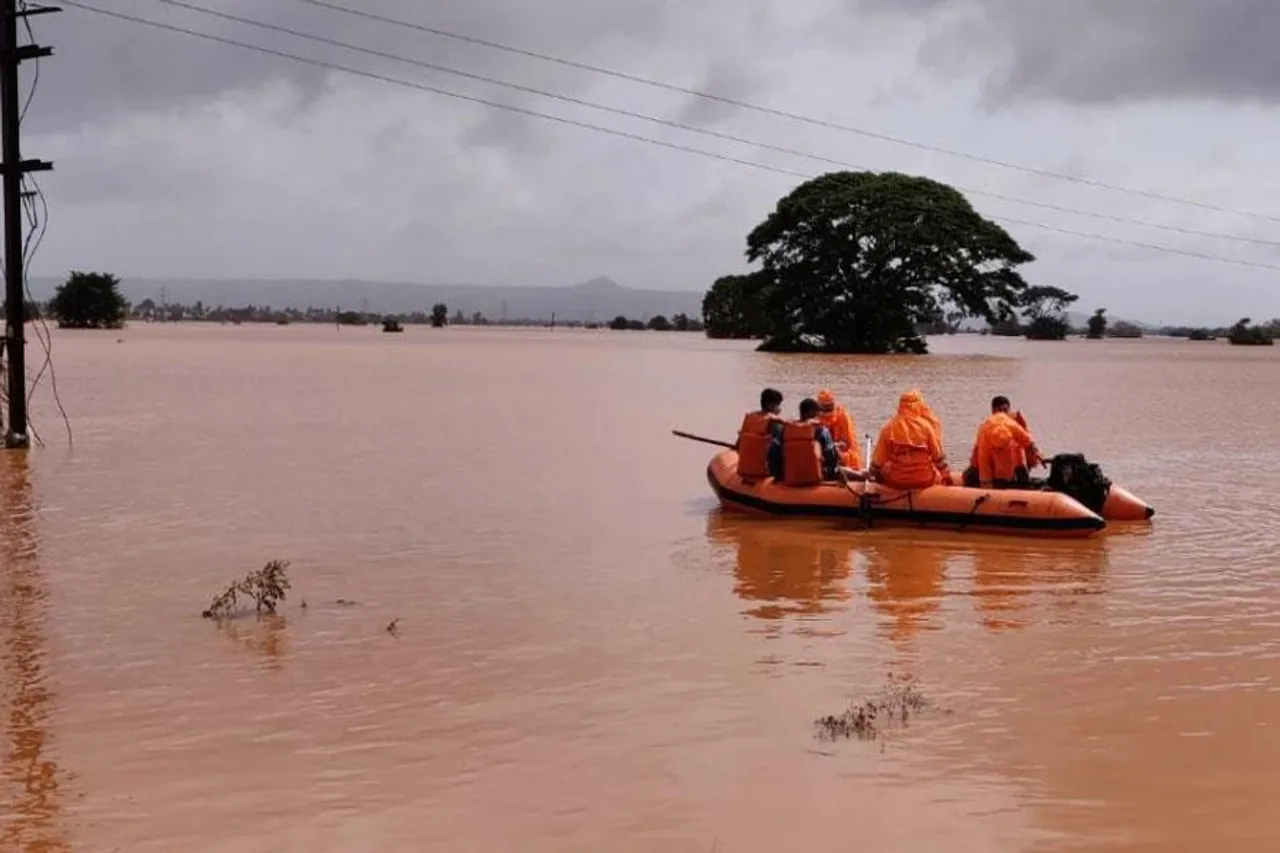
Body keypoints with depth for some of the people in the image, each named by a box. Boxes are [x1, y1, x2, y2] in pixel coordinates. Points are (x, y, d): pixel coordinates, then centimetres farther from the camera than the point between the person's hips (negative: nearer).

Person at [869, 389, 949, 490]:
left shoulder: (889, 428, -3)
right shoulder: (926, 426, -6)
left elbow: (878, 459, 2)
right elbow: (938, 456, -1)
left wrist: (873, 474, 19)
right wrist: (945, 476, 12)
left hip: (895, 481, 1)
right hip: (925, 481, -1)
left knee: (883, 469, 31)